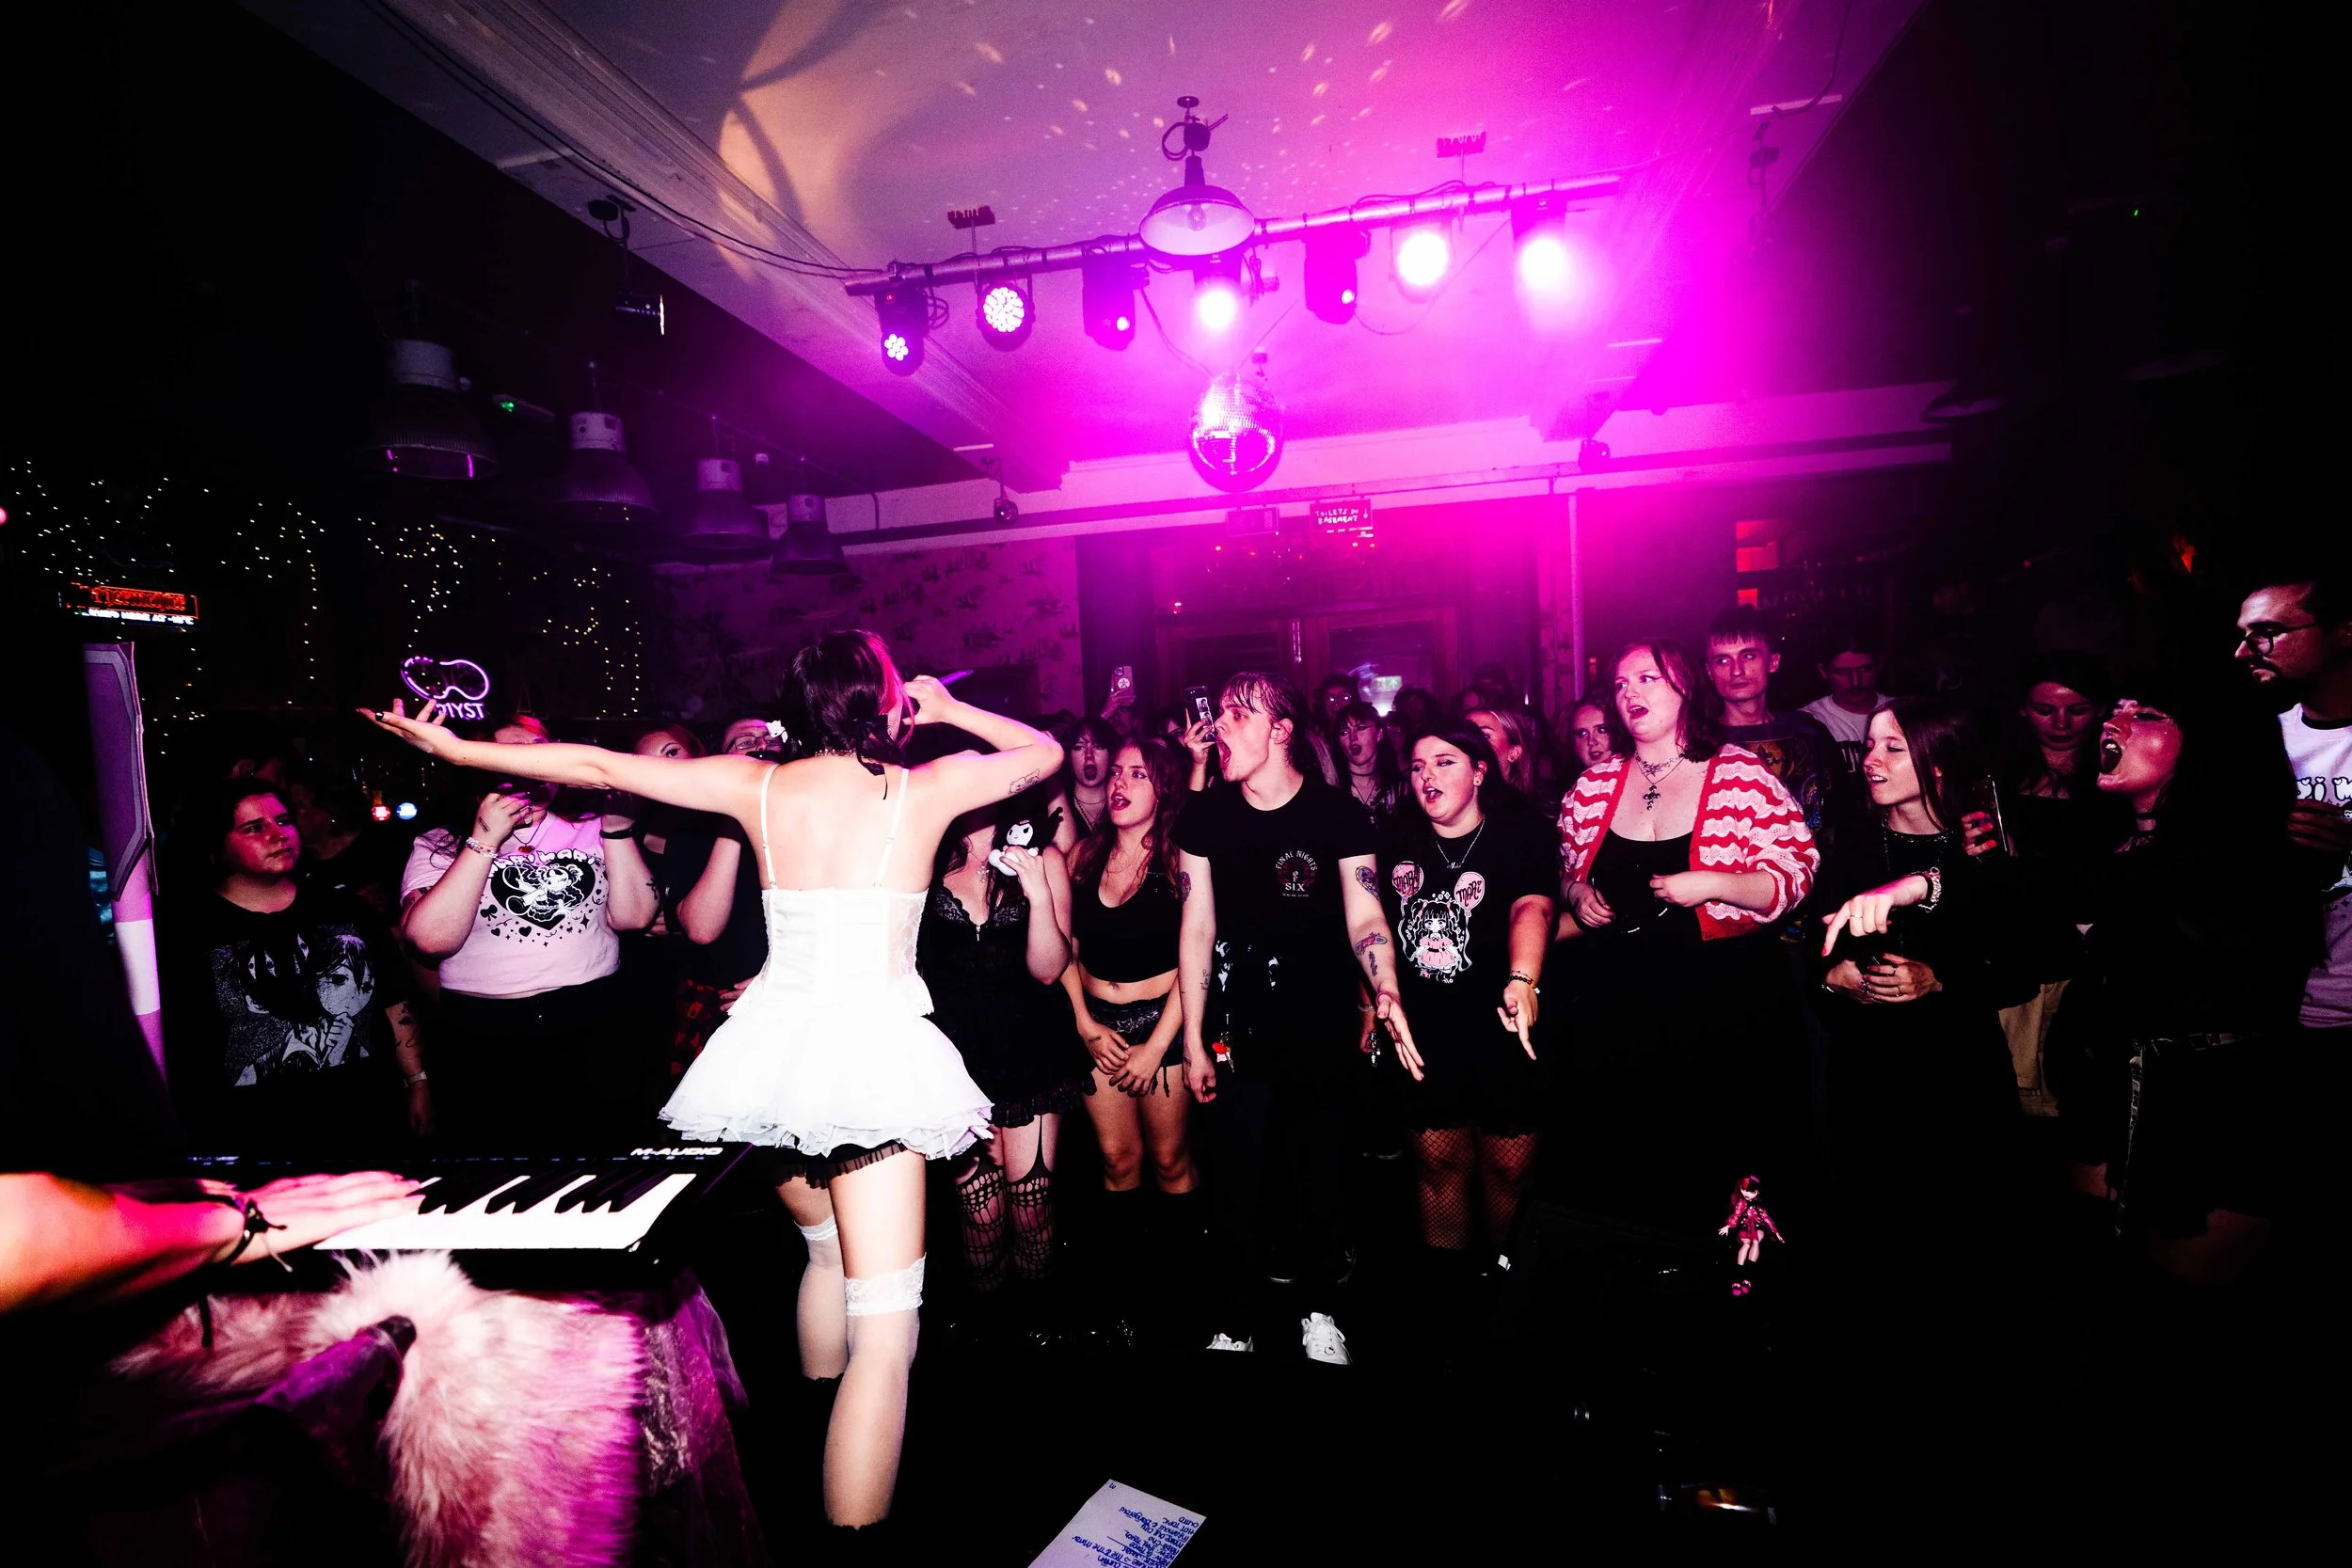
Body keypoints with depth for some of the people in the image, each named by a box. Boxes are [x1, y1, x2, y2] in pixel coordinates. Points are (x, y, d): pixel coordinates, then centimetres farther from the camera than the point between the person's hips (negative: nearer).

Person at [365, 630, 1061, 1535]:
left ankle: (814, 1460, 48)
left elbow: (598, 767, 8)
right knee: (884, 1324, -3)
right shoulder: (926, 788, -2)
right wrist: (948, 711, 19)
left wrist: (456, 748, 19)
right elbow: (1046, 753, 13)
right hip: (872, 1051, -5)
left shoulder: (758, 785, 4)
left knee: (826, 1247, 29)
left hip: (776, 1046, 6)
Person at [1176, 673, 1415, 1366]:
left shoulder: (1339, 814, -5)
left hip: (1323, 1036, -1)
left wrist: (1386, 992, -25)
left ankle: (1319, 1312, 35)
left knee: (1317, 1180, 12)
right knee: (1234, 1189, 6)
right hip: (1236, 1036, 1)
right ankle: (1234, 1328, 25)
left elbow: (1364, 918, -5)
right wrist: (1193, 1040, 0)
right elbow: (1198, 929, 1)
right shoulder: (1204, 816, 0)